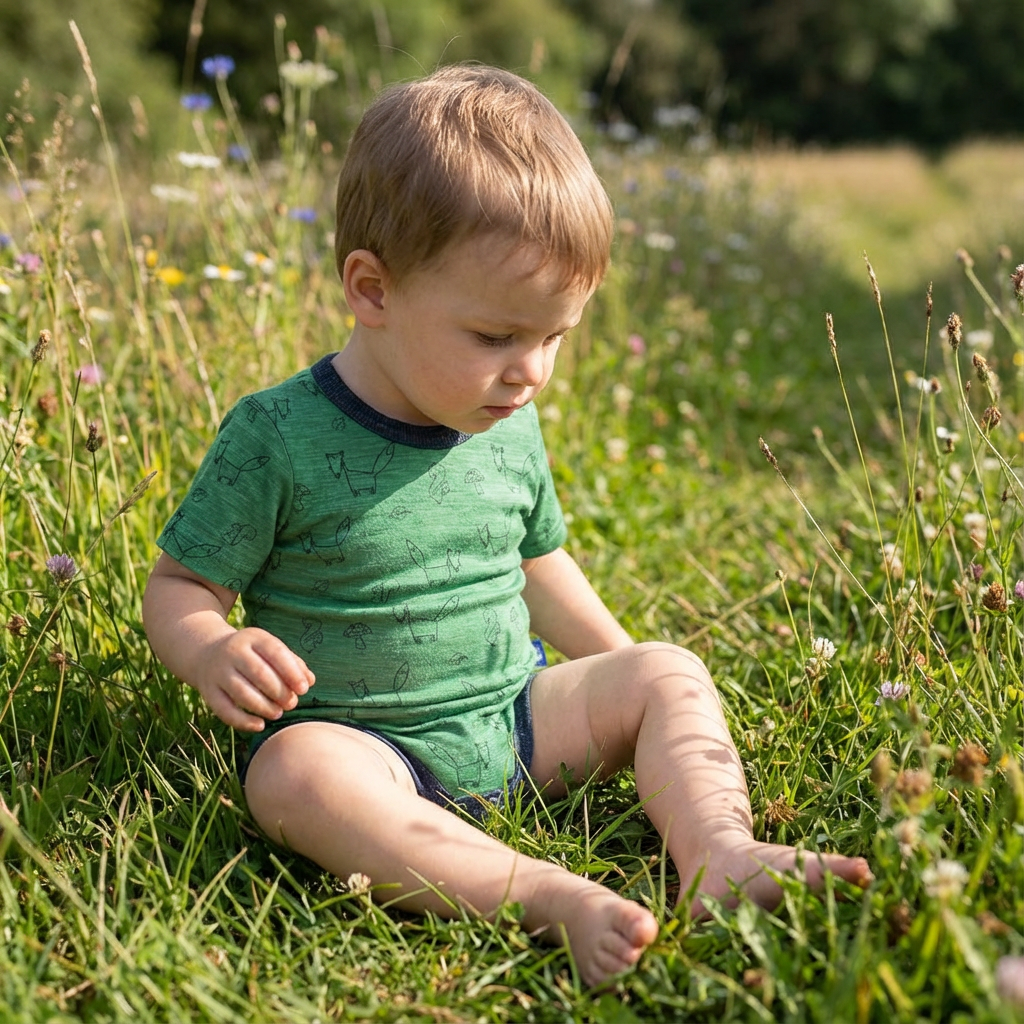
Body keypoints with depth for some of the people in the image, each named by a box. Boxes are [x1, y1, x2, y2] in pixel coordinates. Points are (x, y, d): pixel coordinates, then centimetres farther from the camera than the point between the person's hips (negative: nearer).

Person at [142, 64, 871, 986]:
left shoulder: (511, 428, 4)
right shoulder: (278, 436, -13)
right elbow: (180, 587, -8)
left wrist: (618, 664, 19)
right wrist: (215, 651, -29)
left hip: (516, 717, 5)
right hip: (363, 736, -5)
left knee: (669, 674, -5)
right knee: (295, 774, -35)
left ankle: (720, 851, -26)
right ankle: (552, 898, -42)